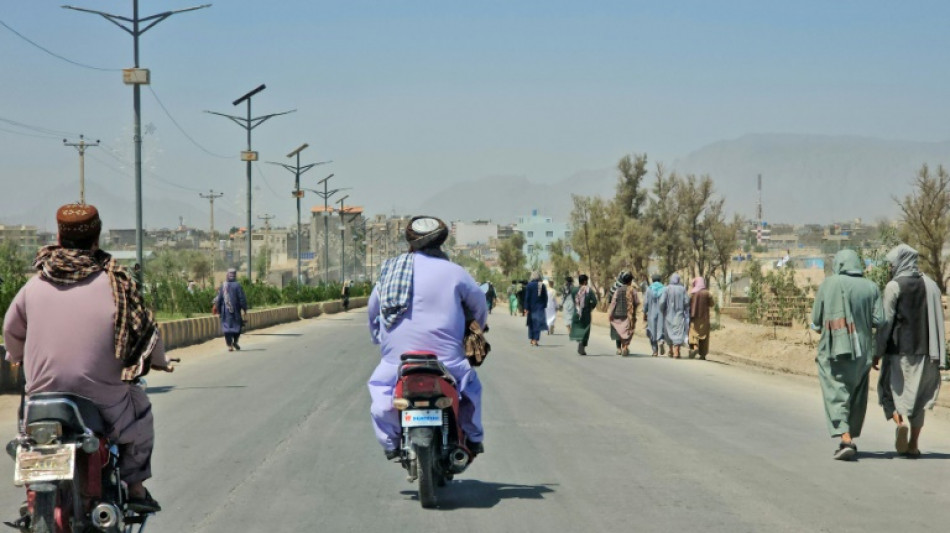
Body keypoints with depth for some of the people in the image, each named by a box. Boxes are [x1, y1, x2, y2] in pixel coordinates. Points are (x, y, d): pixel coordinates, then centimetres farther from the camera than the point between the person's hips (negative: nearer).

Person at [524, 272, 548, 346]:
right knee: (537, 323, 3)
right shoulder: (542, 285, -1)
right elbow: (545, 297, 4)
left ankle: (531, 339, 19)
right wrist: (544, 306, 13)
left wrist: (526, 308, -8)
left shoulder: (529, 285, -8)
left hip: (532, 307, -1)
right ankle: (535, 340, -4)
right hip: (540, 307, 1)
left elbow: (527, 297, -10)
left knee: (531, 323, 14)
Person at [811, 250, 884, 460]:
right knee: (857, 396, 16)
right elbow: (879, 320, -3)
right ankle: (850, 439, 23)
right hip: (862, 351, 3)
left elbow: (816, 319, -1)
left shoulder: (829, 284, -3)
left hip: (834, 349, -3)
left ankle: (845, 439, -20)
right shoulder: (871, 288, 3)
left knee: (837, 396, -4)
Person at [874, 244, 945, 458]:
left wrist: (878, 352, -5)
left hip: (899, 348, -4)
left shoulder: (894, 286, -8)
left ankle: (900, 421, -19)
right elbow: (938, 320, 6)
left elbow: (886, 321, -10)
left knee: (890, 390, 9)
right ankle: (914, 445, 11)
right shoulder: (930, 285, 6)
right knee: (917, 396, 12)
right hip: (923, 350, 4)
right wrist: (938, 355, 9)